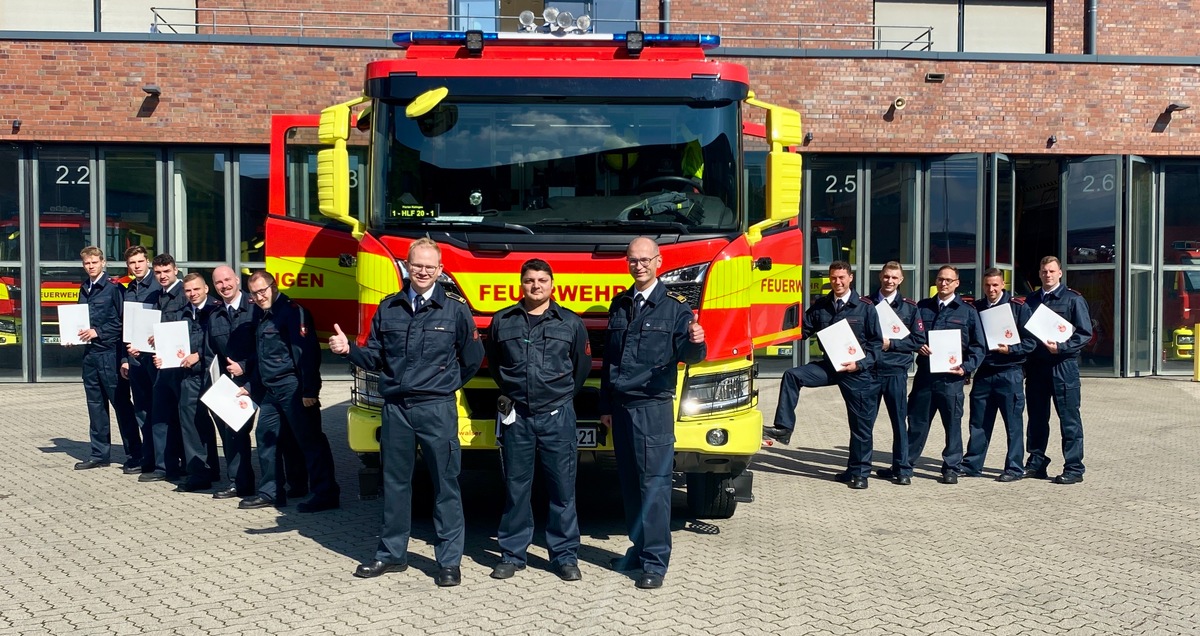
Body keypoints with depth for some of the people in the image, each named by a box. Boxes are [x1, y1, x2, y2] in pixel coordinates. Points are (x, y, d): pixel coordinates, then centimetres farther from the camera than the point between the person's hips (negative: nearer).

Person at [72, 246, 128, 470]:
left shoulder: (114, 288, -6)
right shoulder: (84, 290, 14)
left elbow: (124, 321, -10)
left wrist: (98, 332, -14)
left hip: (109, 352, -7)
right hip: (89, 353, 7)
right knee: (96, 405, 11)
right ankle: (99, 454, 19)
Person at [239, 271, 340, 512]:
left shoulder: (291, 311, -12)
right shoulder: (262, 316, 18)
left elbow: (306, 352, -20)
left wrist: (309, 390, -25)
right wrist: (250, 386, 24)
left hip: (293, 388, -10)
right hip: (270, 390, 10)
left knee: (310, 440, -8)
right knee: (266, 437, 13)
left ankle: (326, 494, -6)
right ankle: (271, 492, 24)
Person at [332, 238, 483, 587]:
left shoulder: (455, 308, -1)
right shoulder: (388, 308, 8)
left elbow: (472, 359, 6)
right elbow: (375, 357, 8)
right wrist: (348, 348, -8)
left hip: (437, 409, -3)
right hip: (395, 408, 3)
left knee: (445, 485, 1)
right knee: (395, 483, 12)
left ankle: (449, 561, 9)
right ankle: (391, 554, 25)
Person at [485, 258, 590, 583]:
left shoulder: (571, 323, 5)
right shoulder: (502, 321, 7)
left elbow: (582, 365, 15)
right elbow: (493, 363, 21)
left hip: (557, 416, -1)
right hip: (516, 416, 1)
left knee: (563, 488, 1)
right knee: (515, 488, 6)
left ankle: (565, 555, 10)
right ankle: (512, 554, 17)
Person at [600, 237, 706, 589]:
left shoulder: (674, 307, -1)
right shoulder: (619, 304, 15)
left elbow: (687, 354, -10)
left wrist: (696, 342, -34)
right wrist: (605, 405, 19)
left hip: (653, 406, -6)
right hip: (620, 406, 6)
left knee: (654, 483, -6)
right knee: (629, 482, 11)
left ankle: (655, 560, -2)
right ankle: (640, 548, 22)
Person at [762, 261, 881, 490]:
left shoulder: (865, 307, -6)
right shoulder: (820, 306, 5)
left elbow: (877, 343, -5)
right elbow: (803, 331, 6)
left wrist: (860, 364, -17)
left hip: (857, 371, -3)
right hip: (829, 365, 3)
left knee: (861, 424, 3)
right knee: (792, 376, -18)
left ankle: (858, 472, 17)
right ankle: (784, 428, -14)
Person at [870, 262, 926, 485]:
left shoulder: (909, 307, 6)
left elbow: (919, 340, 1)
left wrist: (890, 343, -9)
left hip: (896, 371, -1)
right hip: (869, 369, 1)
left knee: (899, 419, 3)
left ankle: (900, 468, 12)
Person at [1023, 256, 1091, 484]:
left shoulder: (1073, 299, 0)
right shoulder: (1031, 300, 15)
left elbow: (1085, 333, -4)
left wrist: (1061, 347, -18)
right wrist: (1025, 363, 5)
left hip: (1063, 365, -5)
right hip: (1035, 364, 5)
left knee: (1069, 418, -3)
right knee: (1037, 417, 10)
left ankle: (1073, 468, 2)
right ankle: (1036, 463, 18)